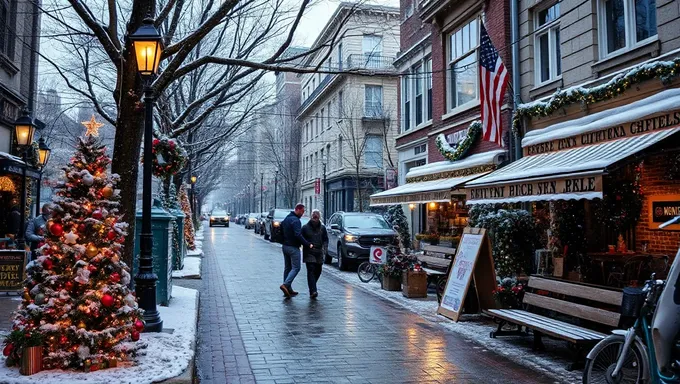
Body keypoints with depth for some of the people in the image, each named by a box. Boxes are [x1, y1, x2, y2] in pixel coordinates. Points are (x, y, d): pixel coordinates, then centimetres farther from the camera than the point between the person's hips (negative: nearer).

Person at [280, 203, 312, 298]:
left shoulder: (286, 219, 14)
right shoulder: (295, 220, -16)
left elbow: (281, 231, 21)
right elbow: (298, 235, -25)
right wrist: (308, 244, -22)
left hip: (285, 246, 9)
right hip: (293, 248, -9)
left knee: (287, 268, 12)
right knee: (296, 268, -6)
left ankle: (288, 289, 14)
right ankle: (286, 285, -19)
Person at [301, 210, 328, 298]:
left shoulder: (322, 228, 10)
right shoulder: (305, 227, 1)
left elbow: (326, 239, 14)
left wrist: (323, 246, -4)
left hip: (319, 253, 4)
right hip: (309, 253, -4)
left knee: (318, 271, 9)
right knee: (311, 271, -14)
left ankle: (312, 287, 31)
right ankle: (313, 291, -20)